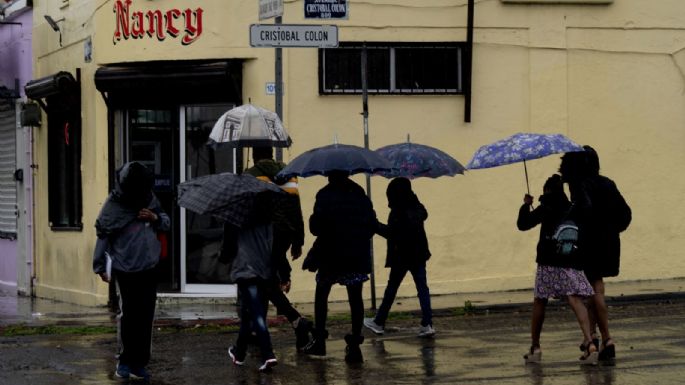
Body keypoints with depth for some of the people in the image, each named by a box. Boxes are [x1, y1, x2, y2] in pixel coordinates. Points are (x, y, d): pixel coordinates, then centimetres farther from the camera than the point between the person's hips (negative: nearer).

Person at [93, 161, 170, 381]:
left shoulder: (149, 198, 3)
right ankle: (125, 361, 12)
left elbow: (166, 223, 14)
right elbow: (103, 237, -7)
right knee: (128, 314, -3)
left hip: (149, 267, 4)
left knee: (145, 316, 5)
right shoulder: (114, 204, -11)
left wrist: (156, 218, -8)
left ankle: (139, 363, 12)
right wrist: (100, 267, -5)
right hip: (125, 269, -4)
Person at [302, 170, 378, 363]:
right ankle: (354, 344, -3)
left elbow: (316, 228, -13)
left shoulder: (325, 196, -8)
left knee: (321, 294, 14)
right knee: (355, 298, 4)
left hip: (331, 255, -3)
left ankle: (319, 340, 13)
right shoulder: (359, 194, 5)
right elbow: (372, 225, 6)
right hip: (358, 255, 3)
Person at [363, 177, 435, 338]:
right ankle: (427, 324, -6)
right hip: (419, 254, 6)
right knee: (422, 288, 3)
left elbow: (392, 233, -23)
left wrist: (376, 226, -15)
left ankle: (379, 323, 18)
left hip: (401, 256, -6)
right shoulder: (417, 207, 5)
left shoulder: (398, 212, -18)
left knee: (391, 289, 6)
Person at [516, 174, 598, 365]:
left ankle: (535, 347, 14)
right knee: (575, 300, -9)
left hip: (549, 262, -3)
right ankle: (589, 343, -28)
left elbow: (523, 224, 2)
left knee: (539, 302, 11)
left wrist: (526, 205, 15)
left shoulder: (546, 208, 1)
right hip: (572, 261, 3)